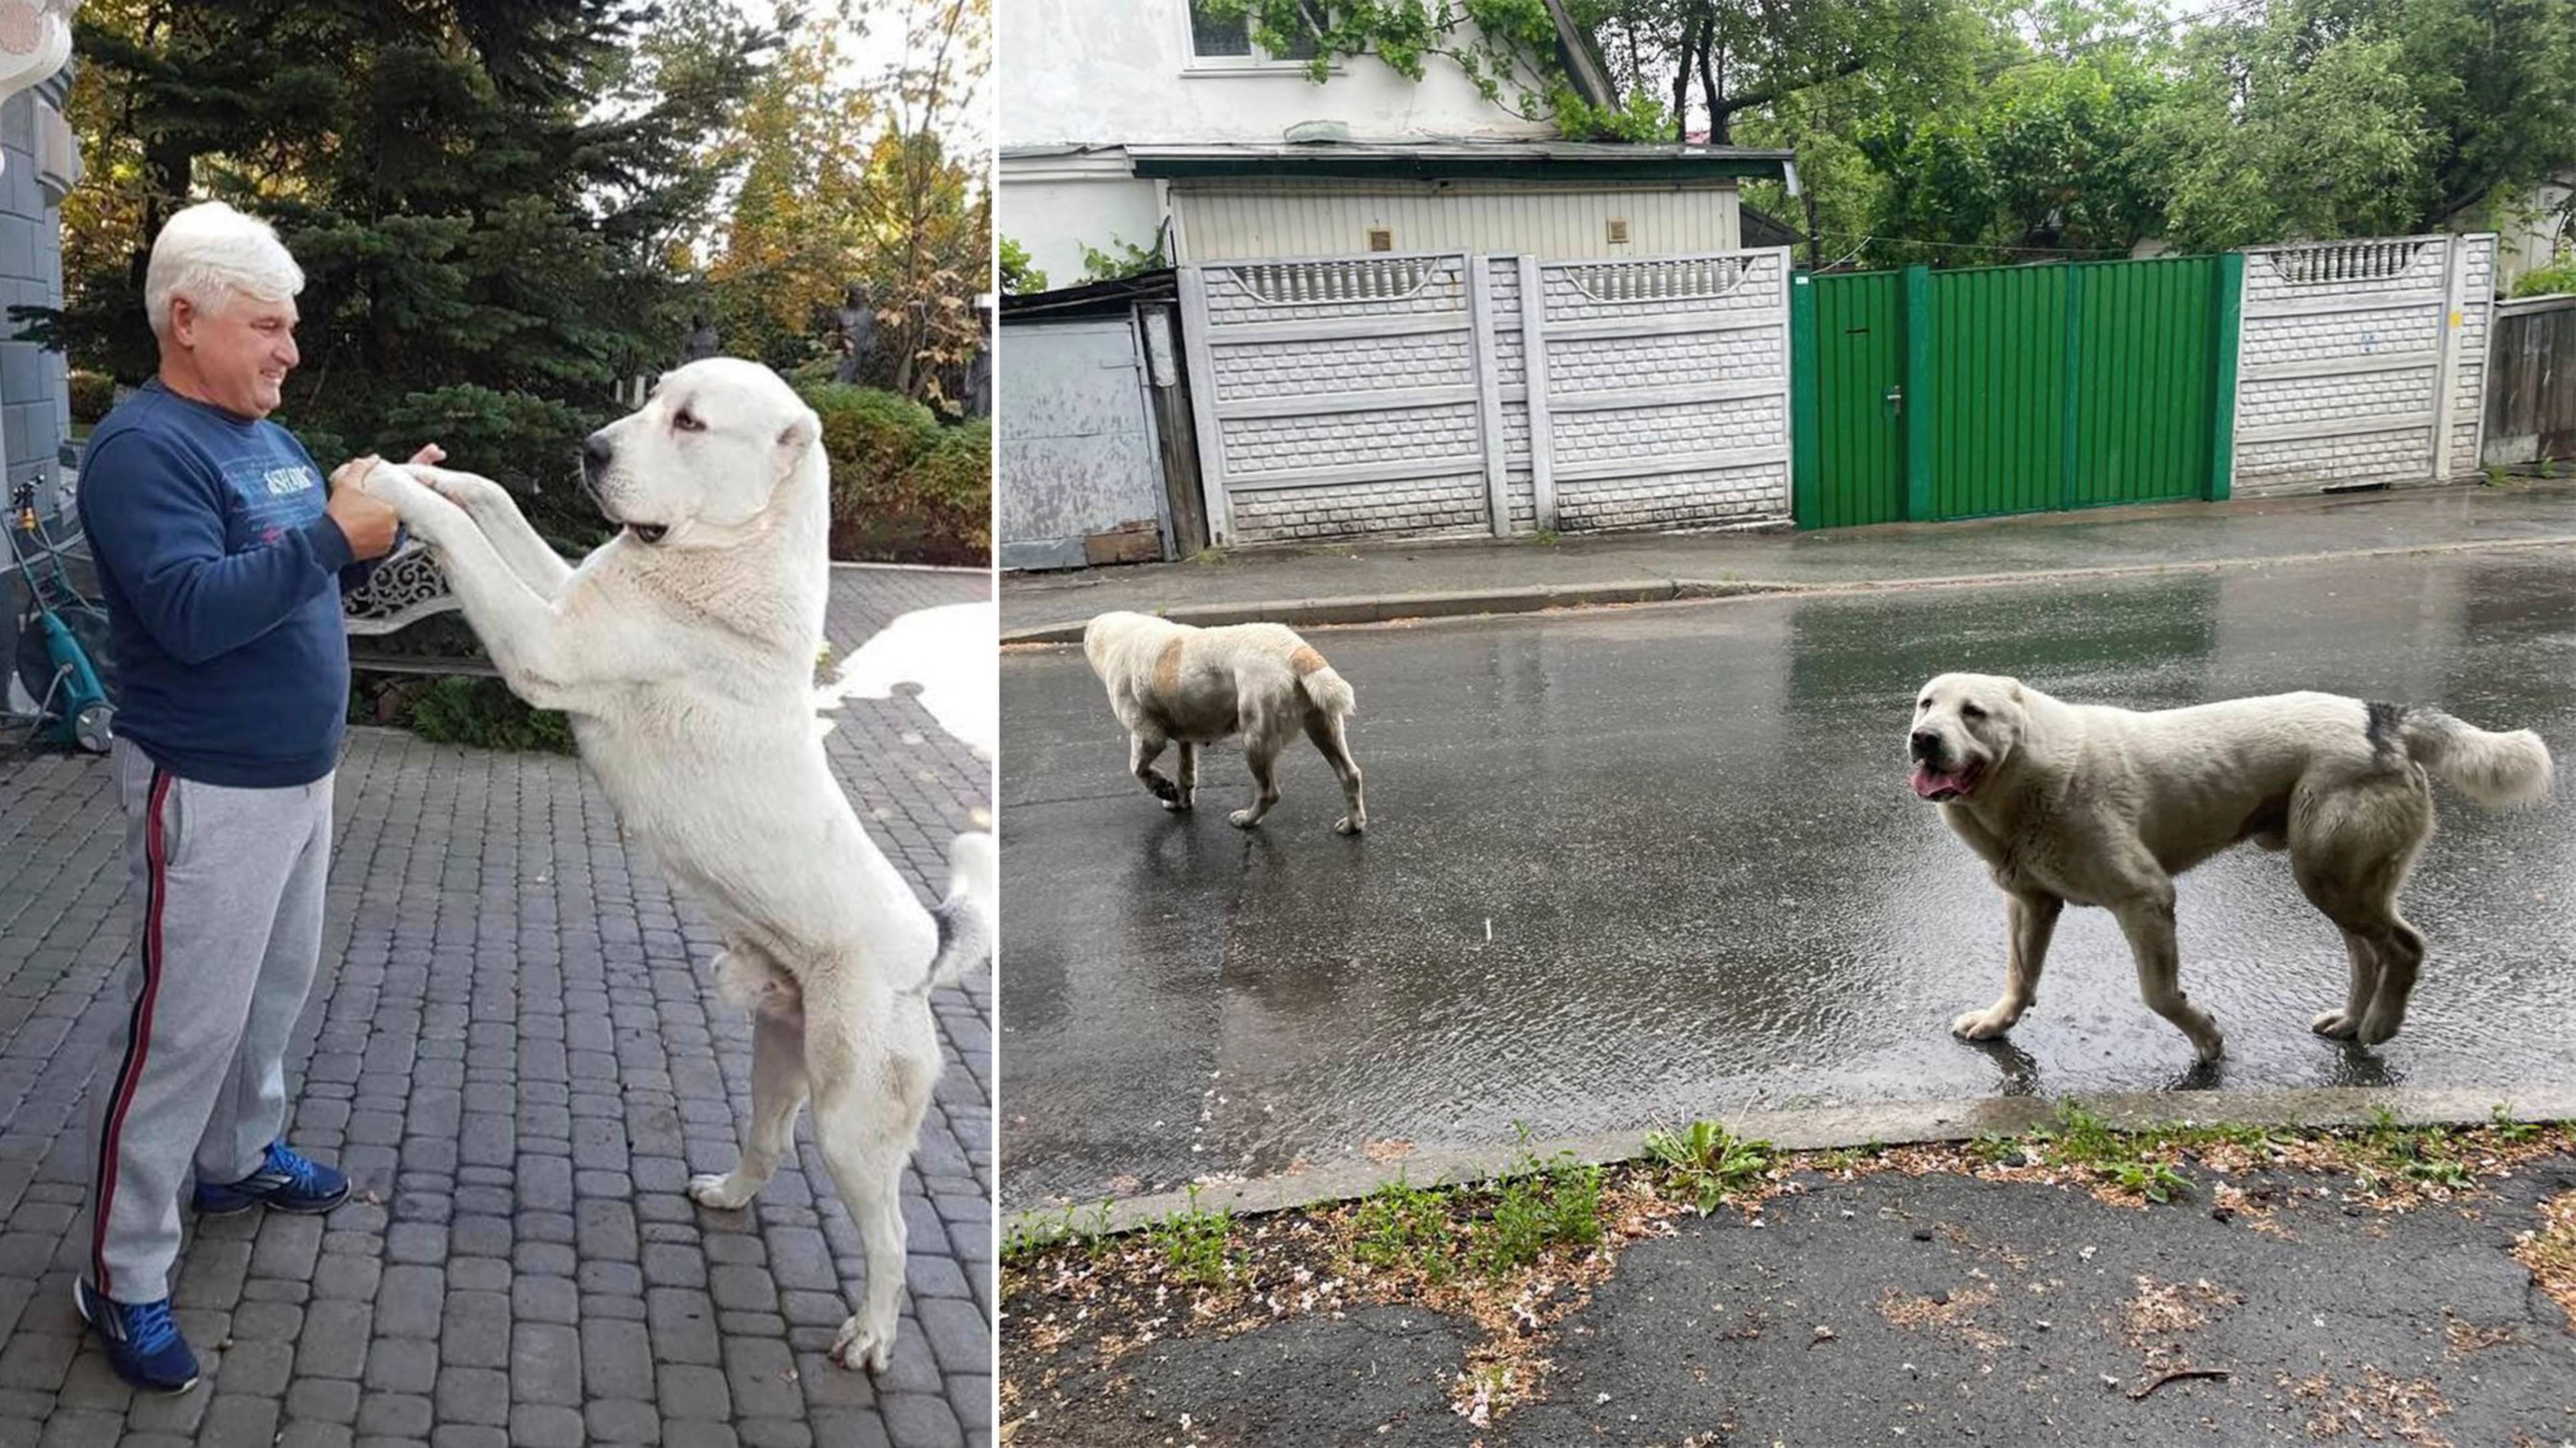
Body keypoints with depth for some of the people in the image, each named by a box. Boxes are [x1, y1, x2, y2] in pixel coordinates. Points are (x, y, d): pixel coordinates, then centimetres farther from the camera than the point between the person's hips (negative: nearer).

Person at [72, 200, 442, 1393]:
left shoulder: (268, 438, 10)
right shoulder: (143, 449, -18)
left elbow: (307, 576, 15)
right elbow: (193, 611, -29)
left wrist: (379, 521, -2)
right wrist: (333, 536, -31)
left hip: (299, 773, 9)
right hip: (210, 793, -9)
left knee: (276, 986, 21)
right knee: (183, 1028, -3)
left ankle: (239, 1157, 41)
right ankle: (122, 1279, 8)